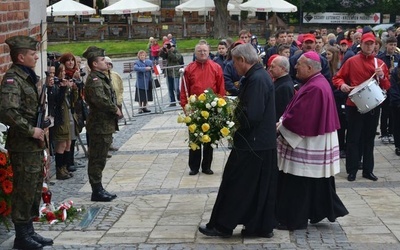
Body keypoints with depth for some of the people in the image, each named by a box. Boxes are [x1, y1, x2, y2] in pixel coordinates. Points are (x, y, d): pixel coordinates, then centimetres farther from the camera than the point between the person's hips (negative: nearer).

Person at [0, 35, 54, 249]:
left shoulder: (28, 77, 14)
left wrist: (41, 127, 13)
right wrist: (31, 130, -23)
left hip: (35, 145, 9)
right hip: (23, 146, -9)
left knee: (35, 190, 16)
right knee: (24, 191, -1)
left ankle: (29, 231, 28)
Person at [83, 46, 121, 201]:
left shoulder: (101, 78, 16)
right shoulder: (94, 80, -17)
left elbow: (109, 98, 21)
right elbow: (101, 100, -30)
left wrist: (115, 110, 3)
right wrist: (115, 110, -16)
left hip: (105, 125, 10)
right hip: (100, 126, -10)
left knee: (99, 159, 15)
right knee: (97, 159, -3)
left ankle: (98, 189, 23)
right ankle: (97, 191, 3)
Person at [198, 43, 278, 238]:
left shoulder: (256, 80, -22)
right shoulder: (260, 75, 10)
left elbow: (251, 116, -27)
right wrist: (235, 109, 3)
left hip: (253, 143, -10)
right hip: (264, 141, 10)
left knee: (236, 185, 2)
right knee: (261, 186, 15)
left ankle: (222, 226, 13)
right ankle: (262, 226, 23)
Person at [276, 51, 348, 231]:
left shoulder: (314, 88, -23)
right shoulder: (318, 82, 11)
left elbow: (299, 116, -24)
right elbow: (300, 111, 15)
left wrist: (280, 126, -11)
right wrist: (283, 122, 3)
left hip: (309, 143, -10)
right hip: (316, 141, 10)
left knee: (298, 182, -1)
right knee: (316, 182, 17)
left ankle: (295, 219, 8)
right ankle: (324, 211, 25)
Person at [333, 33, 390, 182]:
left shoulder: (380, 63, 7)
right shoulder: (352, 61, -1)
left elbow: (387, 86, 8)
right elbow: (337, 78, 2)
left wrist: (382, 77, -11)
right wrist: (342, 84, -19)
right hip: (354, 105, -3)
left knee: (369, 138, 10)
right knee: (353, 138, 0)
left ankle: (368, 170, 18)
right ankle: (352, 170, 7)